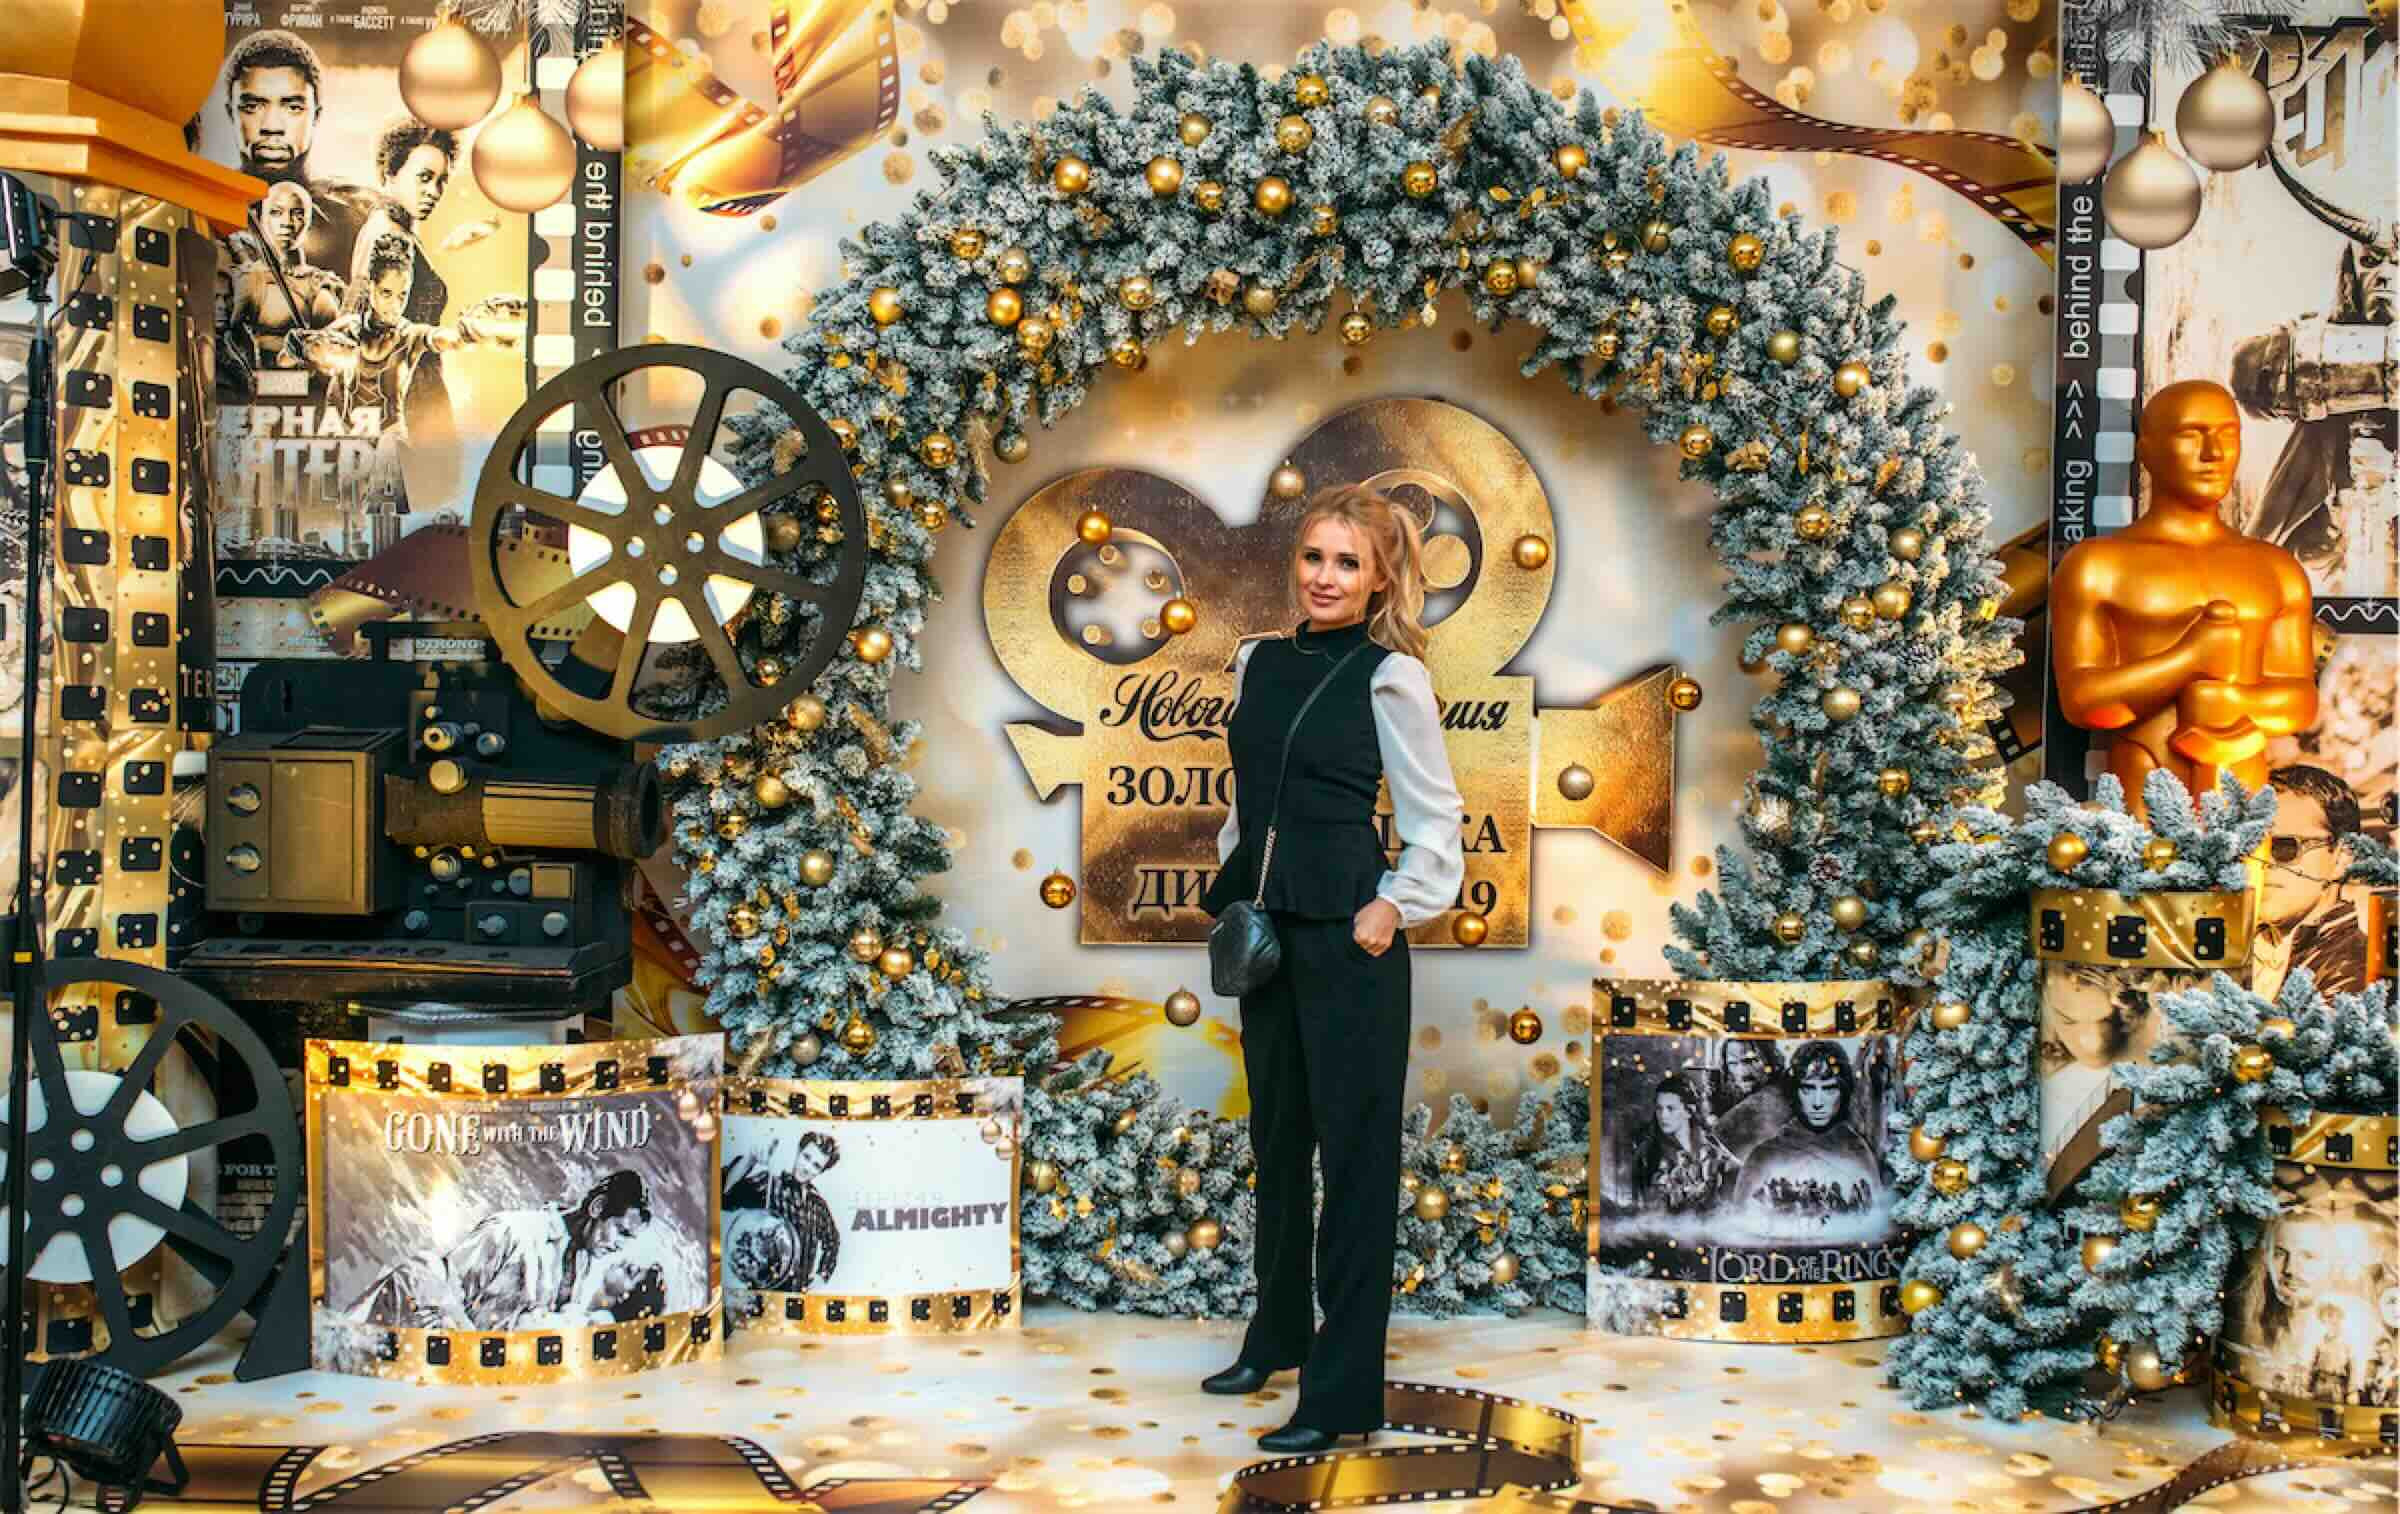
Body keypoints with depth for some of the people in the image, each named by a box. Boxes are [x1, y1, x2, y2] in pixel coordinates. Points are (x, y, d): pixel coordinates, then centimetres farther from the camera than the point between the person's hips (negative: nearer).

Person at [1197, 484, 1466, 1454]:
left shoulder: (1391, 678, -7)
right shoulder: (1260, 663, 9)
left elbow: (1435, 820, -5)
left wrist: (1396, 905, -14)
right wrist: (1234, 894, 9)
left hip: (1346, 936, -6)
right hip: (1266, 927, 7)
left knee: (1354, 1151, -3)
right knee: (1277, 1138, 18)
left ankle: (1344, 1393, 0)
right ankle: (1278, 1335, 34)